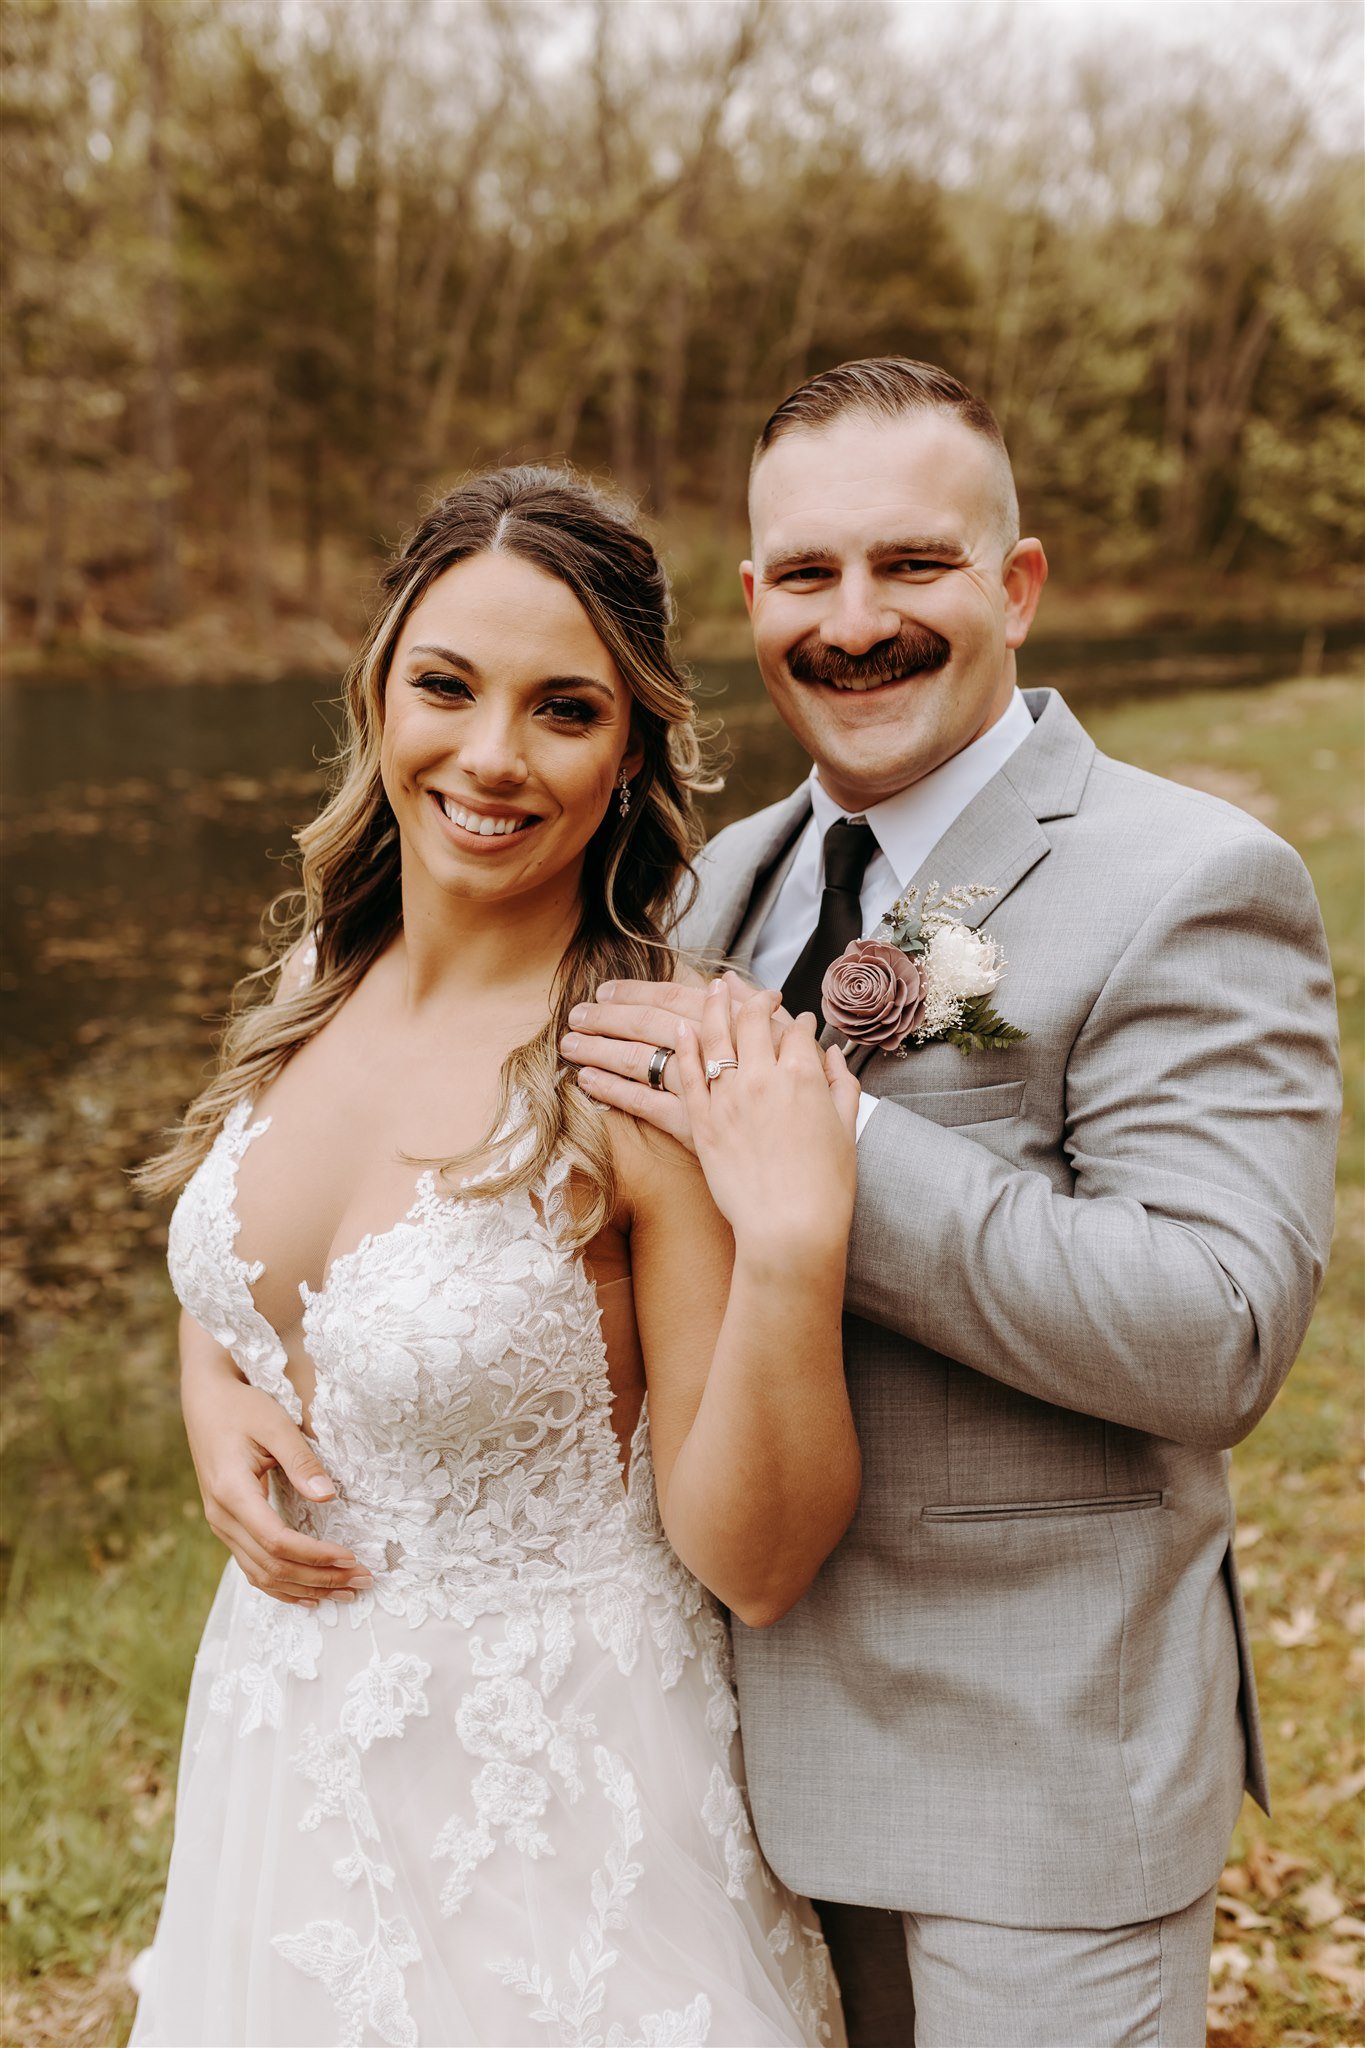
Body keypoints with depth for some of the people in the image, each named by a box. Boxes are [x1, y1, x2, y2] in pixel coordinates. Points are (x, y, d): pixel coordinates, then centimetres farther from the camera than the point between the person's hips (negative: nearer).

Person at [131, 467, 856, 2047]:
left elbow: (754, 1563, -20)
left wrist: (791, 1249, -34)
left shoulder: (663, 1073, -23)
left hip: (547, 1793, -5)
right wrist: (218, 1425, -7)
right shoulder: (320, 987, -5)